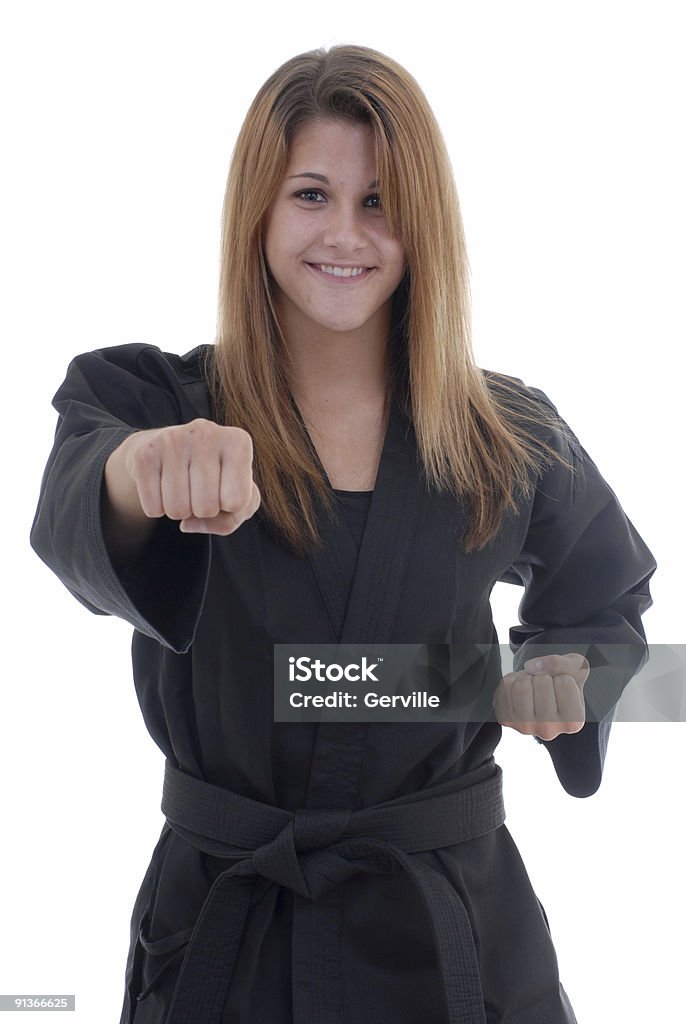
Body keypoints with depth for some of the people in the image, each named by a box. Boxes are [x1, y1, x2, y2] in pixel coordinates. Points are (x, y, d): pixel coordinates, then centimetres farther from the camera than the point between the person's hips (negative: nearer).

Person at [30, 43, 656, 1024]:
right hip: (219, 918, 0)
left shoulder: (512, 437, -3)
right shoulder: (150, 399, -8)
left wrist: (568, 676, -8)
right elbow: (75, 528, -29)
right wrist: (146, 468, -52)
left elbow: (608, 599, 14)